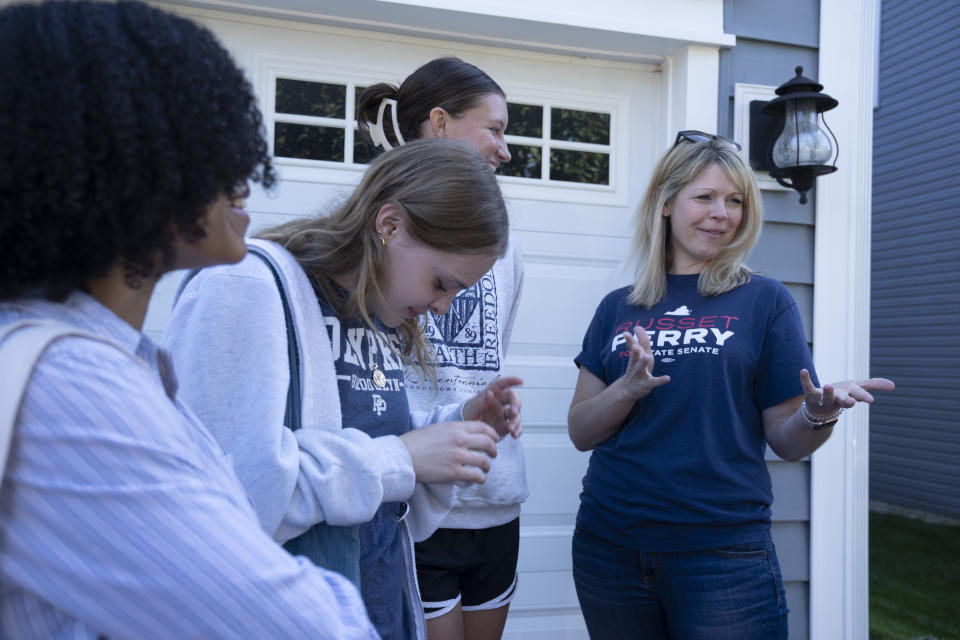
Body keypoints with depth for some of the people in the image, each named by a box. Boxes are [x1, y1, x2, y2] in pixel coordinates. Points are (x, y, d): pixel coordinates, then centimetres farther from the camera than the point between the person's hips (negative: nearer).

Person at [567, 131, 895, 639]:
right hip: (609, 547, 3)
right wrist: (629, 389, -15)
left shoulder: (764, 301, 0)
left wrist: (819, 413, -22)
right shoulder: (618, 308, 6)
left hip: (723, 553, -2)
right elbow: (581, 432, 3)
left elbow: (785, 440, -1)